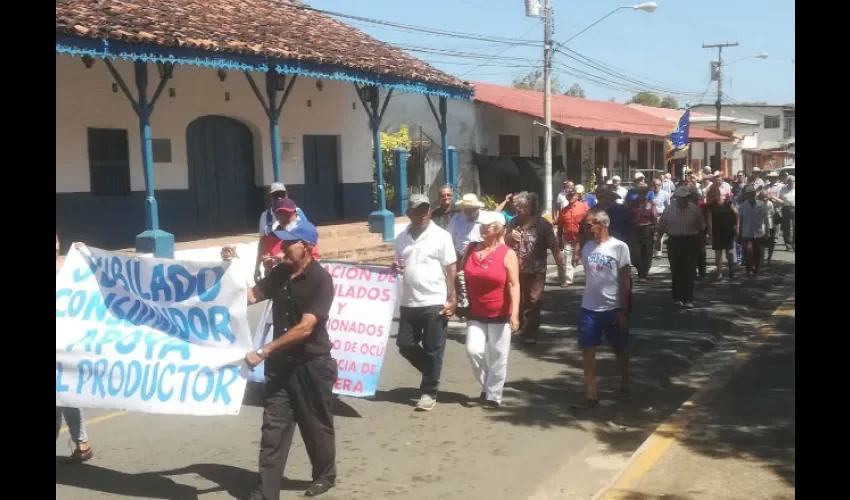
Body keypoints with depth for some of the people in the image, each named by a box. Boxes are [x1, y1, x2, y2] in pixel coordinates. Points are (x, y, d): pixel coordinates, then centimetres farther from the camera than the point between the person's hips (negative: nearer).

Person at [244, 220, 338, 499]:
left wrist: (263, 352, -28)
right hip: (281, 364, 5)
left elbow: (305, 328, -25)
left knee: (316, 426, 13)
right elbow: (249, 296, 10)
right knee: (273, 428, 3)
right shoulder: (280, 273, 3)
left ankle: (325, 475, 36)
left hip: (312, 365, -5)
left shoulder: (321, 280, -18)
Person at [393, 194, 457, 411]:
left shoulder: (441, 236, -5)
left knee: (432, 350, 2)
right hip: (408, 303, 5)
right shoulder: (402, 238, 9)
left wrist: (452, 299, -11)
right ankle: (432, 373, 31)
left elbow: (451, 269, -6)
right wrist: (394, 268, -3)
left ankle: (429, 392, 16)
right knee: (405, 345, 9)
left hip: (434, 302, -5)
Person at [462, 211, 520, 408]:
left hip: (500, 315, -3)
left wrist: (515, 314, -21)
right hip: (476, 314, 3)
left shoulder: (507, 254, -10)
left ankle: (494, 395, 20)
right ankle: (486, 385, 19)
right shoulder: (471, 249, 3)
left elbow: (514, 285, -13)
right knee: (473, 350, -7)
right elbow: (463, 275, 13)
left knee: (497, 357, 4)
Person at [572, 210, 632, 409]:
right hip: (589, 308, 4)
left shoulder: (619, 247, -9)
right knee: (587, 350, 0)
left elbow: (625, 281, -8)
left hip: (612, 308, -4)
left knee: (619, 350, 13)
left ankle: (625, 385, 34)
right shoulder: (587, 247, 5)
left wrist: (623, 310, -10)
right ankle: (591, 395, 6)